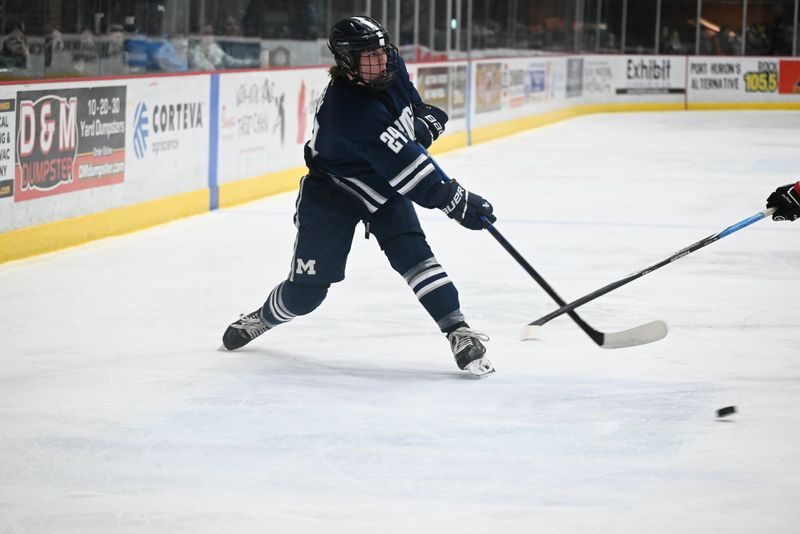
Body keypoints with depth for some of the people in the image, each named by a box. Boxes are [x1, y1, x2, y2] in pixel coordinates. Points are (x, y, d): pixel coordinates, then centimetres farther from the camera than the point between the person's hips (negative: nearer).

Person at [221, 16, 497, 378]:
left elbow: (409, 100, 15)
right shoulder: (348, 108, -37)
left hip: (384, 187, 5)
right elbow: (403, 166, -38)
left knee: (411, 253, -17)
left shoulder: (391, 69, -14)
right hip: (331, 193, -5)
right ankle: (263, 319, 36)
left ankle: (459, 333, -21)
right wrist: (454, 200, -37)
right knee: (307, 289, 5)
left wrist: (424, 120, -3)